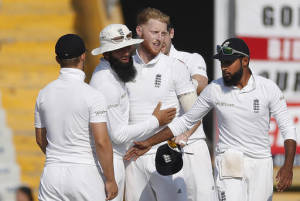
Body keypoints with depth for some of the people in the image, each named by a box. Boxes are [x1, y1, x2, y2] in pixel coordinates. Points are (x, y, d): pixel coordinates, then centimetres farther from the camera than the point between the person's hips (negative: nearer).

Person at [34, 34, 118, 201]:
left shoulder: (44, 94, 5)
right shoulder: (92, 96, -11)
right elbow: (102, 142, -16)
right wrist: (110, 180, -7)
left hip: (53, 174, 4)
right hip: (86, 174, -4)